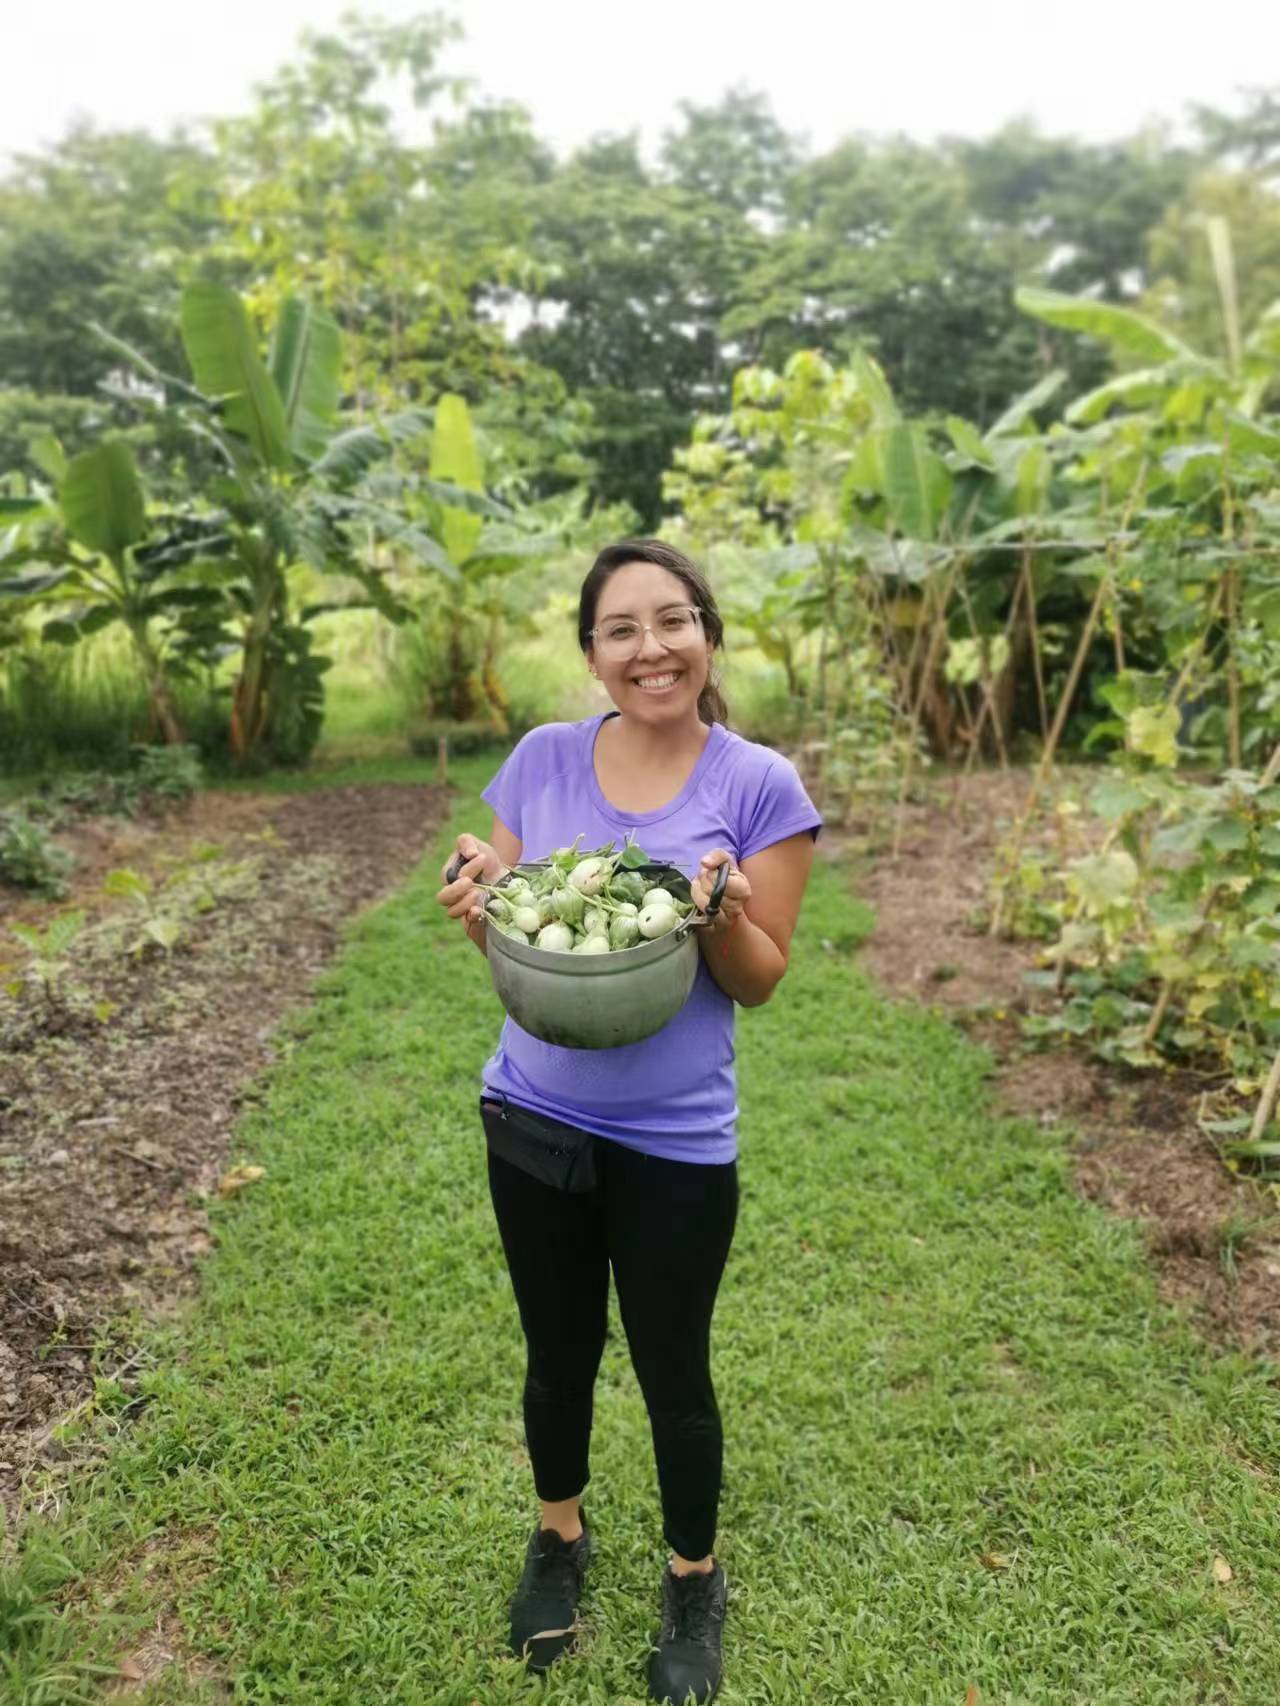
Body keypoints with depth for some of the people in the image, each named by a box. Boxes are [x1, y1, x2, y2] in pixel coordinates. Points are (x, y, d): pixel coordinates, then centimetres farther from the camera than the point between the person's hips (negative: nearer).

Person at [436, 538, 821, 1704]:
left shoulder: (759, 785, -11)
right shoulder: (543, 758, -4)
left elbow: (761, 980, -8)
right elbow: (501, 929, 3)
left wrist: (721, 911, -29)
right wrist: (477, 896, -19)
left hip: (675, 1140, -2)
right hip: (533, 1116, 3)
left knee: (672, 1373, 15)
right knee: (558, 1353, 21)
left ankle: (695, 1581, 43)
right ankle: (560, 1536, 50)